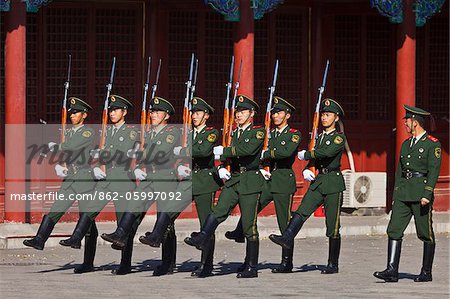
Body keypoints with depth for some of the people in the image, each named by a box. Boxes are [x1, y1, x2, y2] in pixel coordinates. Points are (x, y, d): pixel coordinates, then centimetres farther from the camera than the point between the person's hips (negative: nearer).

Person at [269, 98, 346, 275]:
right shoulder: (319, 138, 17)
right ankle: (287, 239, -37)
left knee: (333, 225, -2)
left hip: (333, 182, -6)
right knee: (302, 211, -18)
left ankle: (333, 265, 3)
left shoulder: (339, 138, -5)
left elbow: (327, 152, -23)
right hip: (318, 181, 6)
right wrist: (306, 170, 0)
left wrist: (305, 155, -13)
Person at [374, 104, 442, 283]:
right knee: (394, 230, -6)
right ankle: (392, 271, -12)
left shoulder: (432, 144, -4)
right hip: (403, 193, 7)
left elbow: (434, 170, -12)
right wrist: (396, 195, 16)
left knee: (426, 234, 2)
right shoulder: (406, 144, 18)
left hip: (421, 192, -7)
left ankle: (427, 272, 12)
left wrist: (427, 194, -20)